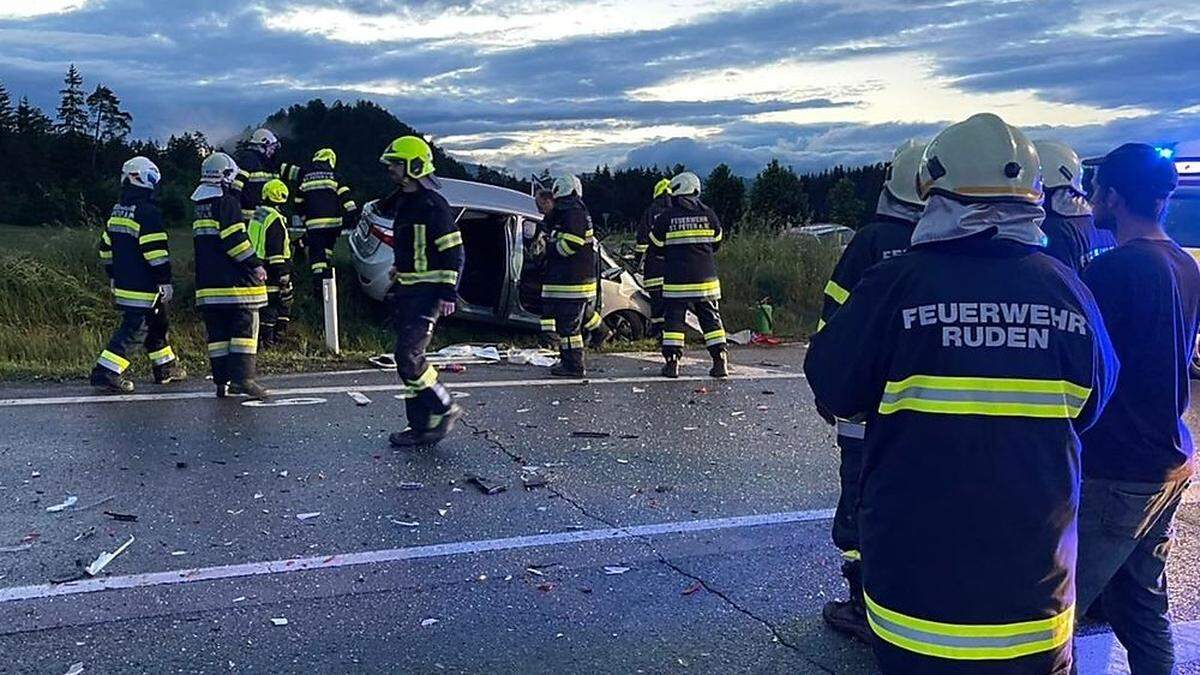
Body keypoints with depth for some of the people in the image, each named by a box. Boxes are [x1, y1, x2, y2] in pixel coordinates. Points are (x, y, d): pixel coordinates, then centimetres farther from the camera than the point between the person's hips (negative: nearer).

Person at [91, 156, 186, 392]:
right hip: (143, 287, -9)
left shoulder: (117, 211, 13)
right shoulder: (147, 212, -16)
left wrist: (113, 276, 28)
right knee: (134, 330, -5)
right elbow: (156, 252, -19)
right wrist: (166, 282, -14)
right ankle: (106, 372, -8)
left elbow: (106, 247, 20)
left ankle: (166, 367, 29)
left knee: (157, 324, 20)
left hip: (122, 283, 9)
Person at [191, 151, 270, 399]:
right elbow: (235, 239, -16)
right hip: (234, 282, -8)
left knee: (218, 332, 9)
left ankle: (222, 381, 10)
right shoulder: (227, 202, -9)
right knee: (246, 327, -4)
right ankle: (242, 377, -12)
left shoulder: (199, 204, 16)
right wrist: (255, 265, -12)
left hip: (208, 282, 8)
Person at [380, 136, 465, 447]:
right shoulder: (403, 201, 15)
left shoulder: (433, 205, -15)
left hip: (427, 293, -10)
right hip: (406, 291, 10)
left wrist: (448, 294, -18)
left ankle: (445, 408, 3)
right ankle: (420, 427, 17)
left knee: (408, 357, -14)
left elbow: (453, 252, -17)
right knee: (408, 357, 10)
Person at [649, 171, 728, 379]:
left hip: (676, 282, -2)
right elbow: (715, 244, 14)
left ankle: (671, 362, 2)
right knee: (711, 319, 9)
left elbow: (655, 248, 2)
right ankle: (720, 361, 6)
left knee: (673, 319, 5)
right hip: (706, 280, 2)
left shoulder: (666, 217, -5)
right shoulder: (708, 215, 2)